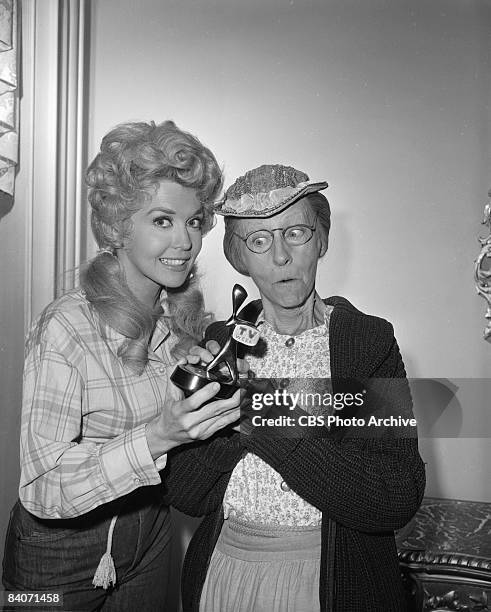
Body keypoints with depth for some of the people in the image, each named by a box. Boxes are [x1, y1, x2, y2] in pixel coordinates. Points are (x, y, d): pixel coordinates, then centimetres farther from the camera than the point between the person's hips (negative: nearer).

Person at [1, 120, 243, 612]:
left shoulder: (183, 313, -7)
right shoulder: (65, 328, -26)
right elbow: (42, 490, -27)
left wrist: (215, 398, -13)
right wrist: (156, 436, -39)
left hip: (149, 533, 5)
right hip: (60, 552, -5)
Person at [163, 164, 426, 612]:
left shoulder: (371, 340, -11)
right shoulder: (220, 340, -4)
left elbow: (398, 501, -20)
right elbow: (183, 494, -7)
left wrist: (266, 424, -25)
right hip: (221, 572, 2)